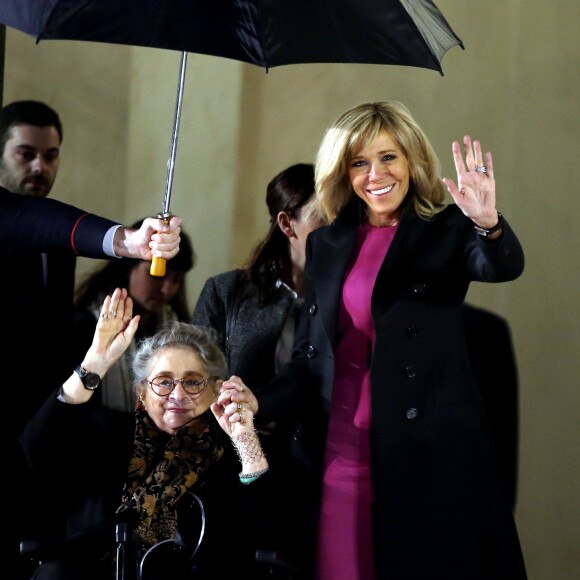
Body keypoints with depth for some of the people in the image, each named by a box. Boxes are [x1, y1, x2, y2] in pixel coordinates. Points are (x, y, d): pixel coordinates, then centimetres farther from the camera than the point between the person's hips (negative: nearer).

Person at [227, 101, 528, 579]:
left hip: (431, 446, -3)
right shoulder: (327, 244, 13)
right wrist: (261, 402, -4)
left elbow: (504, 268, -20)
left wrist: (488, 223, -42)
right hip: (340, 448, 3)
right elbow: (308, 354, 15)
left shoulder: (447, 232, 1)